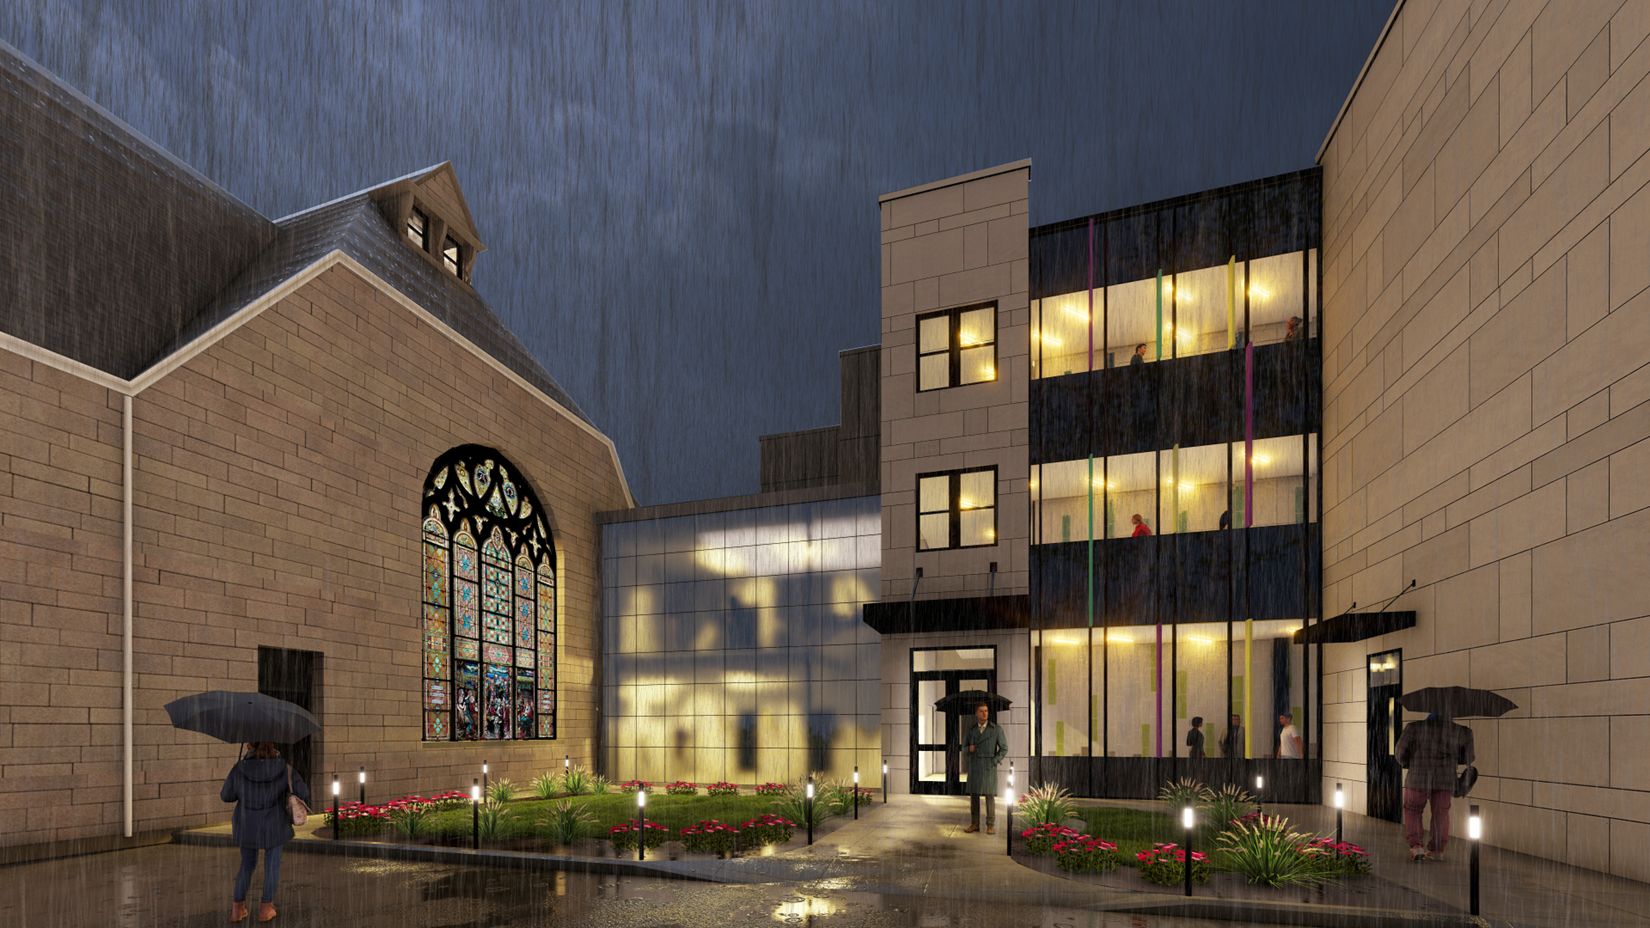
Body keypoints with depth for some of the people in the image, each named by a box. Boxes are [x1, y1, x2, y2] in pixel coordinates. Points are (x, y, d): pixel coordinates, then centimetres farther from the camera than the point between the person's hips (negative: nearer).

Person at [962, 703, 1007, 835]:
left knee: (990, 795, -4)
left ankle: (990, 826, 4)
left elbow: (1004, 749, -1)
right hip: (974, 766, 3)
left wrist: (994, 763, -12)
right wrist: (969, 749, -13)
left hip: (989, 767, -3)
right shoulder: (970, 729, 5)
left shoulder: (997, 729, -5)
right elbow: (964, 748, 12)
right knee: (973, 794, 3)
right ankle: (975, 824, 12)